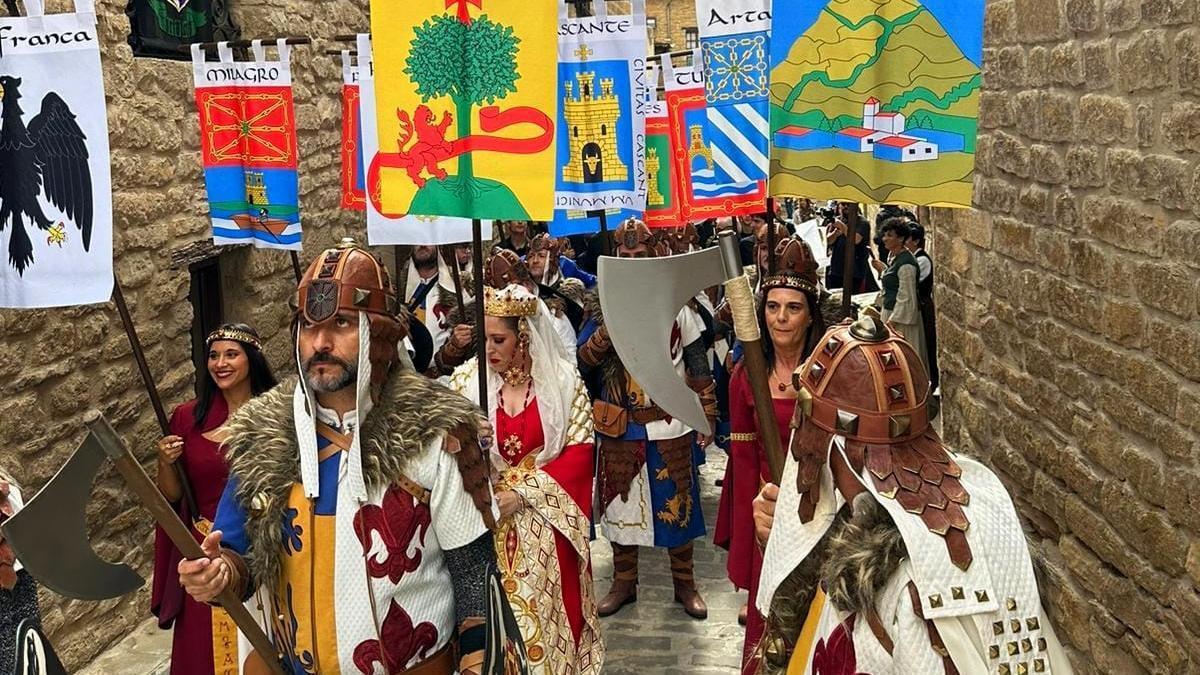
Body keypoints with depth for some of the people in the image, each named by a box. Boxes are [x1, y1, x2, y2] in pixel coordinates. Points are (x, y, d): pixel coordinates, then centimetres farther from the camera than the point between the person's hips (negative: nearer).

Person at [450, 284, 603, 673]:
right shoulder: (466, 380, -2)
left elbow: (580, 450, -7)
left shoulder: (563, 379, -5)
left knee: (545, 616, 6)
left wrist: (523, 494, -15)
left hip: (546, 521, -1)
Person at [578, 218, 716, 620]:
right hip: (619, 428, 1)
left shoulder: (676, 305, -1)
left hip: (669, 427, -1)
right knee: (621, 502, 11)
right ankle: (624, 582, 27)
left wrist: (707, 416, -1)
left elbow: (698, 366, 2)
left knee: (676, 503, 7)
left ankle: (684, 583, 23)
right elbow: (583, 360, -12)